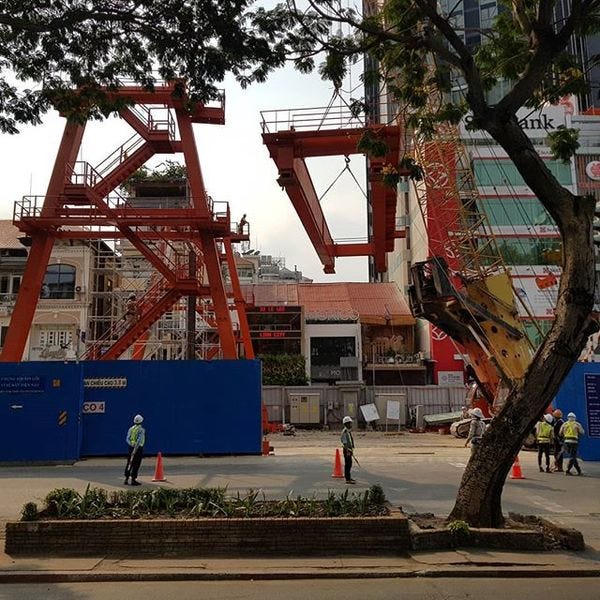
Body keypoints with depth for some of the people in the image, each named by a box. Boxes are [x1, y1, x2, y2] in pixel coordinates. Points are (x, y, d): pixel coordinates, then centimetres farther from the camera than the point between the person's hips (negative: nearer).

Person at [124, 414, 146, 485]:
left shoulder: (131, 429, 9)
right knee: (136, 465, 0)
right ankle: (133, 480, 2)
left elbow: (127, 439, 1)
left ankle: (126, 479, 14)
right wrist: (135, 449, -20)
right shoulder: (141, 430, -9)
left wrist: (131, 444, -10)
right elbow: (139, 440, -19)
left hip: (131, 447, 6)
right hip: (138, 448, -6)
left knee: (129, 464, 13)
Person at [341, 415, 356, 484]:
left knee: (349, 464, 18)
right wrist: (347, 451, -26)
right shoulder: (345, 431, -17)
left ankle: (348, 477, 30)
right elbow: (344, 442, -22)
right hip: (347, 450, -10)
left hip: (349, 449, 10)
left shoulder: (349, 431, 14)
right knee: (347, 464, -9)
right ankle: (348, 479, -8)